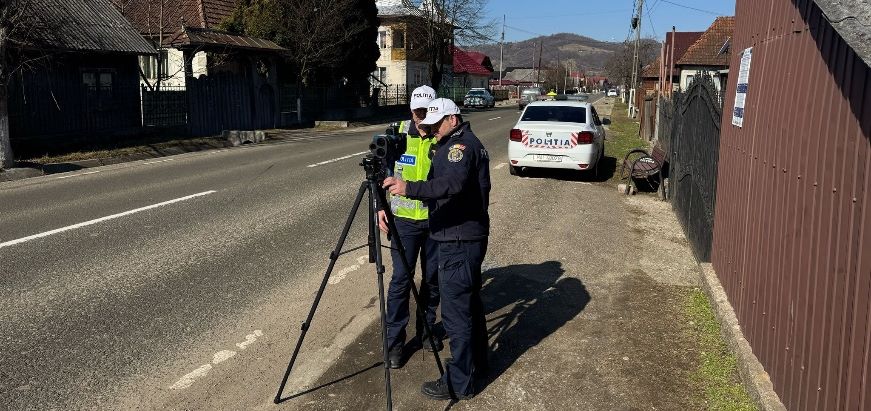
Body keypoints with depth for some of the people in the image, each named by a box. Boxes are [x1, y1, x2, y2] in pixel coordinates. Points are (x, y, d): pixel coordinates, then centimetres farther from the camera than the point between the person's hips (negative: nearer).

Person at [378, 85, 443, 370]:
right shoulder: (398, 133, -3)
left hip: (436, 219, 1)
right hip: (404, 219, 0)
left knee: (432, 278, 12)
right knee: (401, 279, 0)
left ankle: (426, 331, 31)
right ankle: (394, 342, 12)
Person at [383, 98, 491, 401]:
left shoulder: (460, 145, -15)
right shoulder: (469, 143, 18)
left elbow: (453, 183, -33)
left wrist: (409, 189, -40)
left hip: (458, 242, -11)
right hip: (471, 237, 11)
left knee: (455, 312, -5)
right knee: (470, 302, 21)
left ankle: (459, 383, 4)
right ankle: (477, 362, 35)